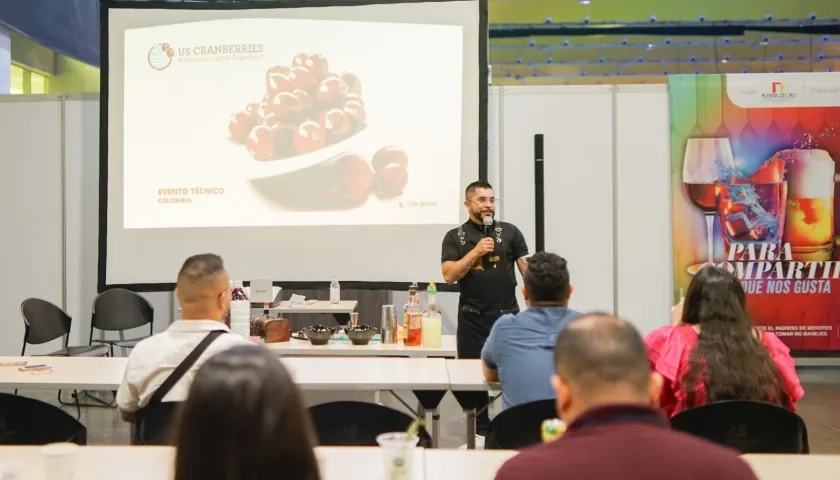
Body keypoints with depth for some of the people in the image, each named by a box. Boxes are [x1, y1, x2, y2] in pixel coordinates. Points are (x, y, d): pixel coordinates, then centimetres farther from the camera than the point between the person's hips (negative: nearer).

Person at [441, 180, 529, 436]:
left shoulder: (510, 232, 5)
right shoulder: (455, 237, 5)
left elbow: (528, 268, 2)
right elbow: (449, 275, -4)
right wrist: (476, 252, -13)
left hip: (507, 316, 0)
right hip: (472, 319, 0)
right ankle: (481, 430, 20)